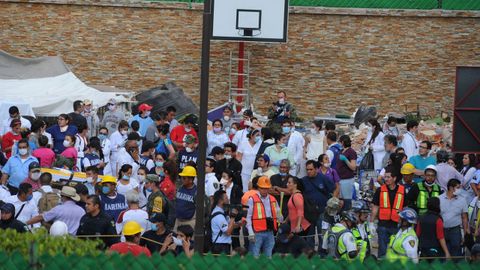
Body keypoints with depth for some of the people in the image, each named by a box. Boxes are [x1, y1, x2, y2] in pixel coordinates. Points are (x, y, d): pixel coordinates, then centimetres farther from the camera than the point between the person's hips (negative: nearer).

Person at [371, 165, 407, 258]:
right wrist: (371, 223, 1)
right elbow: (375, 208, 7)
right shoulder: (380, 190, 4)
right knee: (382, 250, 0)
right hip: (383, 224, 0)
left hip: (397, 225, 0)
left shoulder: (402, 190, 4)